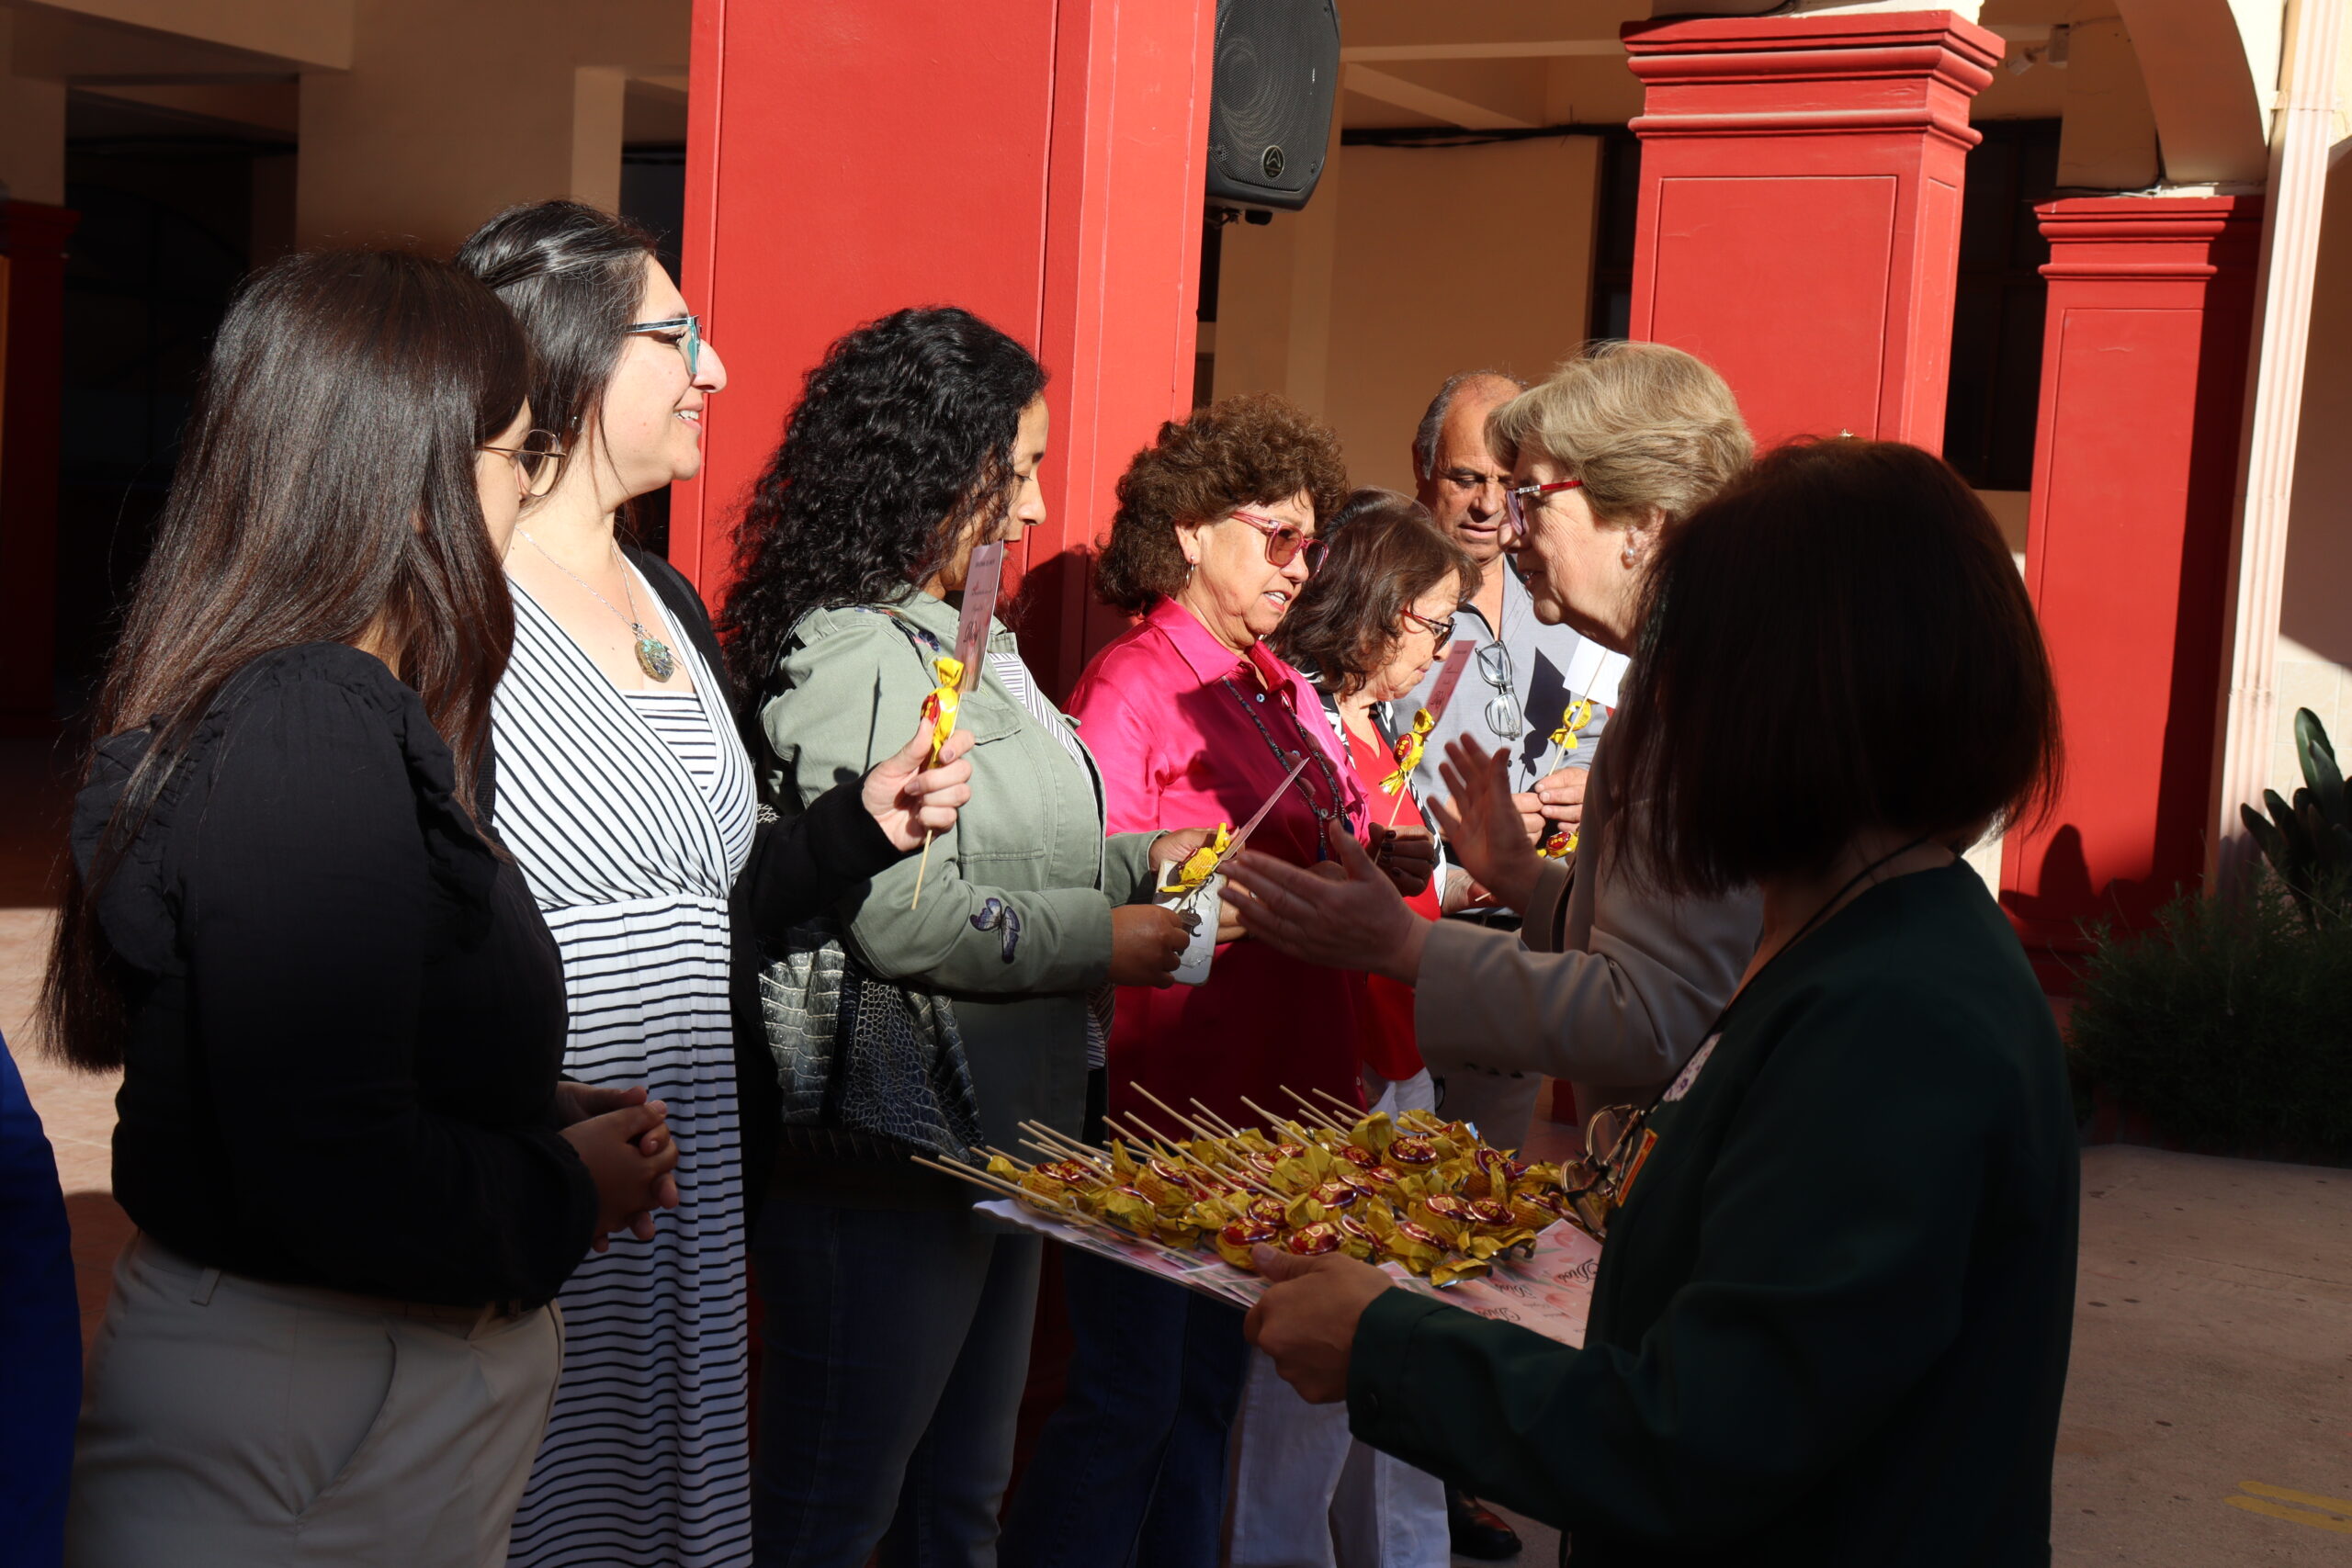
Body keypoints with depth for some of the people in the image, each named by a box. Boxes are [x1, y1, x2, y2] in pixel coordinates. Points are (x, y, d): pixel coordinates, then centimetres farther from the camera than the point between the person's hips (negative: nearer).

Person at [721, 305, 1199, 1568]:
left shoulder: (967, 638, 13)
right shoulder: (854, 656, -19)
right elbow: (901, 917, -27)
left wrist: (1137, 859, 9)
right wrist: (1101, 940, -17)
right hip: (884, 1179, -10)